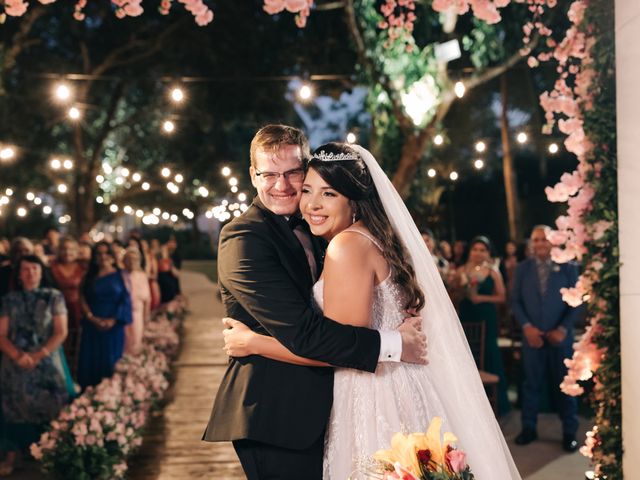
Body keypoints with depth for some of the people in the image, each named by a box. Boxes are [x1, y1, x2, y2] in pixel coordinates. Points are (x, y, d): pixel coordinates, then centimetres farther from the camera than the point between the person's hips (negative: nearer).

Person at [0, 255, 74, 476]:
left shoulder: (54, 297, 2)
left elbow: (61, 332, -4)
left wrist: (39, 355, -14)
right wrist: (18, 355, -16)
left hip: (47, 362, -1)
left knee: (50, 406, -4)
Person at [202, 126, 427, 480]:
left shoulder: (304, 231, 13)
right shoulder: (244, 238, -17)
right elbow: (300, 332, -24)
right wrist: (392, 344, -20)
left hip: (313, 409, 9)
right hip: (275, 415, -9)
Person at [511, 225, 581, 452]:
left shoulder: (568, 267, 0)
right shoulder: (523, 268, 5)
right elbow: (515, 301, 4)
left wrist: (563, 329, -9)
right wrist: (527, 327, -8)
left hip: (560, 337, -1)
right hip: (532, 335, 1)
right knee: (532, 384, 7)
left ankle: (569, 432, 15)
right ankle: (528, 428, 18)